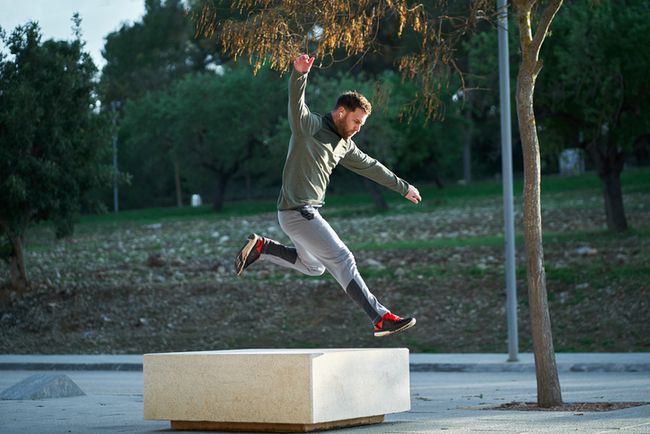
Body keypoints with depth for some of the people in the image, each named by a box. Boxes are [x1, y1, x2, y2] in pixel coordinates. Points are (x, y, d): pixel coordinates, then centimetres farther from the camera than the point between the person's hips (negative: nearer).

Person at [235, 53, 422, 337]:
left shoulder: (344, 145, 14)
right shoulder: (310, 127, -10)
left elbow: (370, 167, 26)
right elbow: (296, 101, -30)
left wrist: (403, 188, 34)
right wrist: (299, 73, -50)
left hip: (306, 213, 10)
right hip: (298, 211, -10)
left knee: (313, 267, 22)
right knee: (342, 260, -10)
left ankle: (261, 247, 21)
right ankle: (381, 318, -9)